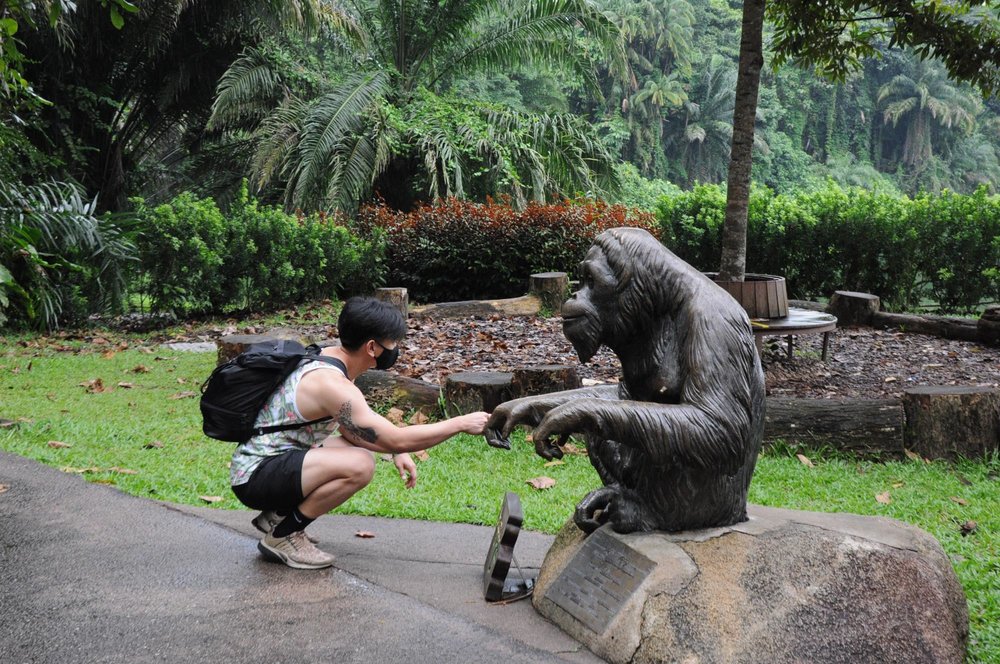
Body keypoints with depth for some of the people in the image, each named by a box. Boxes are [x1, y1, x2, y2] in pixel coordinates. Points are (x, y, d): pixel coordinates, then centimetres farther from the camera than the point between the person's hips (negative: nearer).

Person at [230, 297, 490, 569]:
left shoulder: (326, 358, 4)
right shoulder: (331, 383, -25)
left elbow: (348, 428, 17)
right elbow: (398, 440, -25)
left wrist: (396, 452, 5)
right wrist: (462, 423, -16)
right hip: (254, 477, -10)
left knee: (359, 451, 16)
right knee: (359, 466, -26)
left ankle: (277, 515, 14)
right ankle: (281, 536, -9)